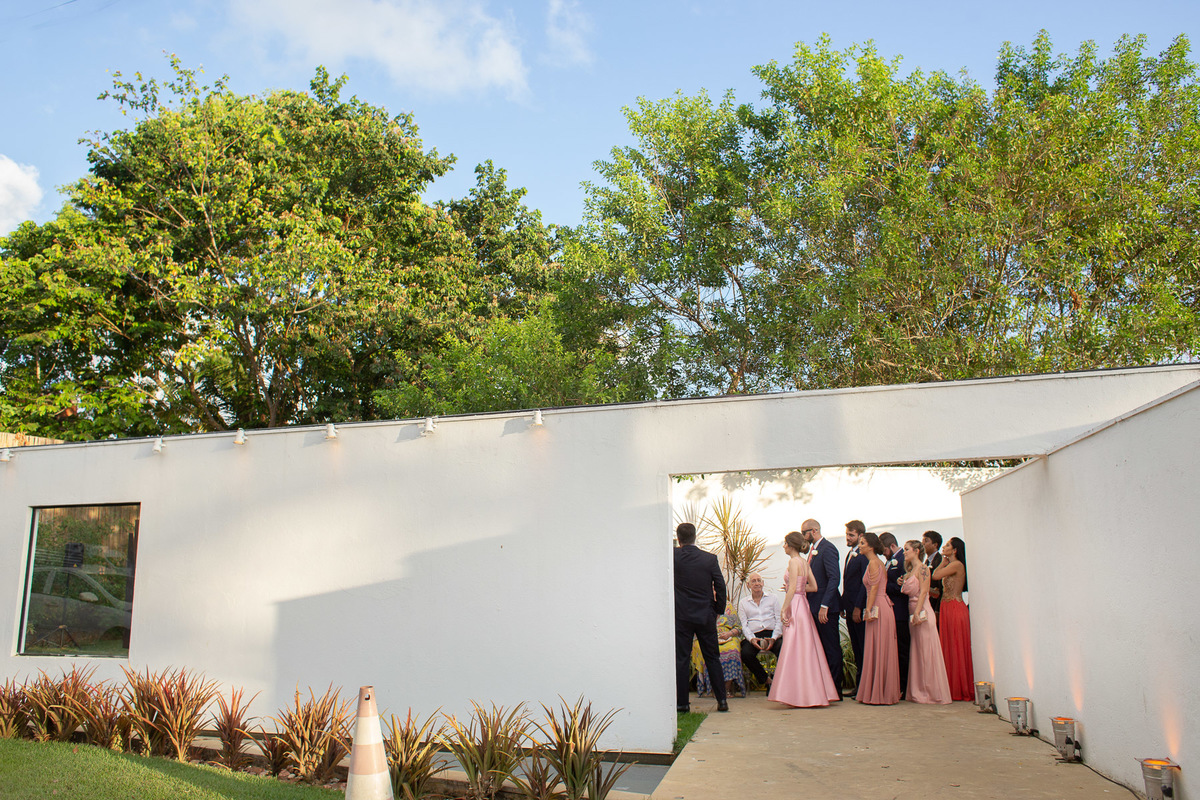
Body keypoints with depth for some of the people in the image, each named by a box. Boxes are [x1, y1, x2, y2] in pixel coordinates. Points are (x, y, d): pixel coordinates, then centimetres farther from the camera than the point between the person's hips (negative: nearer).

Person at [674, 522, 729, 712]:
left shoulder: (674, 555, -9)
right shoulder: (710, 558, -3)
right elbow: (720, 586, -2)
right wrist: (718, 609, 9)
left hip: (682, 616, -2)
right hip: (706, 616, 2)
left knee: (681, 659, 3)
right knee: (712, 658, 11)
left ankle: (682, 702, 5)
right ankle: (722, 699, 12)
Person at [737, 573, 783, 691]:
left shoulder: (773, 599, 18)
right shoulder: (743, 603, 18)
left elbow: (779, 620, 8)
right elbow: (744, 625, 9)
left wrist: (774, 638, -10)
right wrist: (751, 639, -12)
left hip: (773, 635, 0)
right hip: (753, 636, 1)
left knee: (783, 648, -35)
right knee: (746, 654, -32)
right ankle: (767, 681, -9)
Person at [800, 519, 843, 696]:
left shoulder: (828, 548, -13)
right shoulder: (813, 550, 17)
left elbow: (834, 578, -21)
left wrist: (824, 606, -25)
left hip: (826, 608, -10)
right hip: (815, 607, 10)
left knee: (832, 648, -2)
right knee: (820, 648, 12)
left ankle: (835, 691, 5)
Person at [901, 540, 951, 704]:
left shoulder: (922, 568, -7)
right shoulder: (911, 571, 18)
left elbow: (923, 592, -15)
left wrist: (917, 613, -21)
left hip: (922, 611, -9)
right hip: (913, 613, 9)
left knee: (926, 651, -5)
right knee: (917, 652, 9)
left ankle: (933, 692, 0)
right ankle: (920, 692, 13)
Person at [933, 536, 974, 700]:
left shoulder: (957, 564, -11)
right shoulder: (951, 565, 16)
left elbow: (936, 575, -17)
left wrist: (943, 562, -3)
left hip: (955, 608, -9)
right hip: (947, 608, 9)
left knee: (956, 648, -3)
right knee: (951, 648, 10)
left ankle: (960, 690, 4)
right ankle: (954, 688, 15)